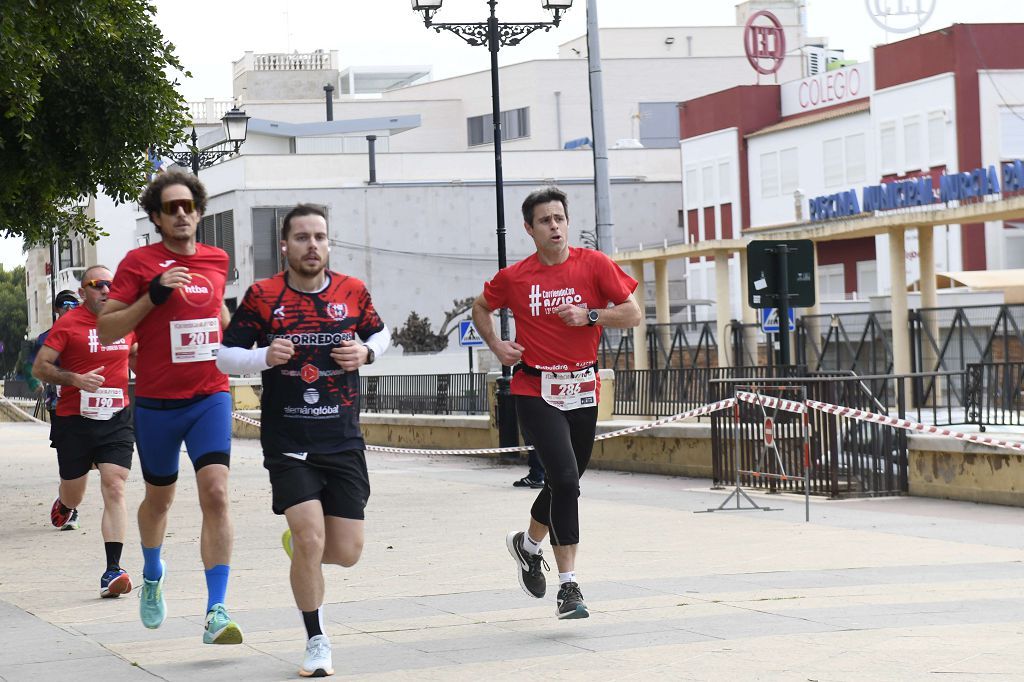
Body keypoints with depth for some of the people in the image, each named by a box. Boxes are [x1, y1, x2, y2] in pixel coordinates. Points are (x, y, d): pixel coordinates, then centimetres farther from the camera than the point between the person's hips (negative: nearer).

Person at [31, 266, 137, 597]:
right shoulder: (68, 323, -6)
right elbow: (40, 367, -7)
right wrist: (75, 379, -21)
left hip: (116, 420, 2)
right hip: (74, 421, -2)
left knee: (114, 488, -14)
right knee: (73, 492, 12)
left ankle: (112, 570, -17)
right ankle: (64, 505, 53)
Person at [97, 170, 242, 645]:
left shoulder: (217, 260, 8)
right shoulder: (139, 263, -5)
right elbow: (106, 330, -9)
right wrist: (153, 296, -18)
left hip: (210, 397, 1)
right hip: (157, 404, -1)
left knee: (215, 492, -16)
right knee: (159, 497, 15)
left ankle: (216, 612, -20)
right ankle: (152, 576, 46)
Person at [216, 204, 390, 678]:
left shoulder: (352, 292, 3)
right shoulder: (262, 297, -5)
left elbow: (380, 334, 20)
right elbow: (224, 356, 1)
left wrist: (366, 352, -3)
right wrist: (266, 356, -18)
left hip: (344, 442, 3)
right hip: (288, 443, -3)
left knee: (346, 551, 0)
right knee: (311, 538, -14)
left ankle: (298, 544, 37)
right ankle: (317, 643, 5)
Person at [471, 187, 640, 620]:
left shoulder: (594, 265, -1)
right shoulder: (514, 278, -1)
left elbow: (632, 314, 0)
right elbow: (480, 308, 19)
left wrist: (590, 316, -14)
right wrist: (496, 346, 4)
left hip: (582, 389, 3)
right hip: (536, 391, -3)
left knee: (566, 483, 14)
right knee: (565, 479, -18)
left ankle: (528, 544, 45)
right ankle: (568, 585, -13)